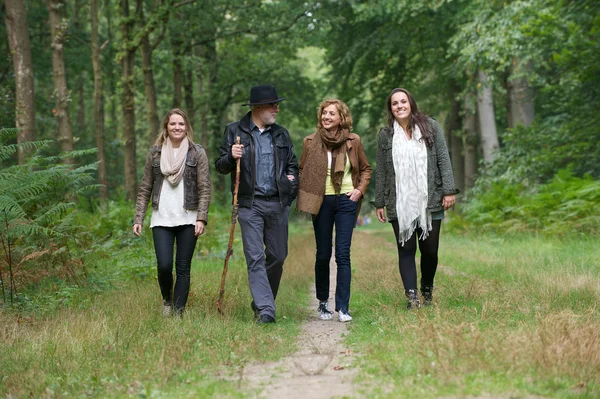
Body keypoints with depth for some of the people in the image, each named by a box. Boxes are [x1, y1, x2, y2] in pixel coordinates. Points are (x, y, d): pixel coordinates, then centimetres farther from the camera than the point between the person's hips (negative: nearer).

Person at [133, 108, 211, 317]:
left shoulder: (197, 153, 3)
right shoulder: (155, 153, 8)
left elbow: (204, 189, -1)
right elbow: (145, 189, 10)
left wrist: (201, 218, -10)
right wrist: (138, 218, 4)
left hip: (187, 220, -1)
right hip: (162, 219, 1)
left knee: (183, 268, 0)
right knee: (164, 265, -9)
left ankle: (178, 312, 9)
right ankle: (167, 299, 19)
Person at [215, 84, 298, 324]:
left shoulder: (281, 134, 14)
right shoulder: (235, 131, 4)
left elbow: (292, 164, 25)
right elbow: (220, 167, 4)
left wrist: (292, 178, 4)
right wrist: (231, 157, -17)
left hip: (278, 204, 4)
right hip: (250, 205, -4)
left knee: (278, 256, 6)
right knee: (255, 258, -9)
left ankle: (261, 301, 25)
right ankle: (265, 310, -10)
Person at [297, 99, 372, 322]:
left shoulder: (353, 141, 1)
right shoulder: (311, 142, 1)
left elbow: (365, 169, 13)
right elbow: (302, 171, 10)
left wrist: (360, 189, -1)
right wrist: (304, 198, -2)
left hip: (346, 201, 0)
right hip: (322, 202, 1)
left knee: (343, 255, -5)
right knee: (323, 254, 6)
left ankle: (343, 308, -3)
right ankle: (323, 303, 22)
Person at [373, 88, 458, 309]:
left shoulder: (430, 126, 4)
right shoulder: (386, 134, 7)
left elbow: (443, 160, 2)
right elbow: (380, 171, 9)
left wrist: (449, 190, -6)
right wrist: (379, 203, 7)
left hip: (429, 202, 0)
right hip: (400, 205, 0)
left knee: (430, 249, 4)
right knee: (406, 249, -3)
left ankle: (427, 289, 26)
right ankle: (411, 296, -4)